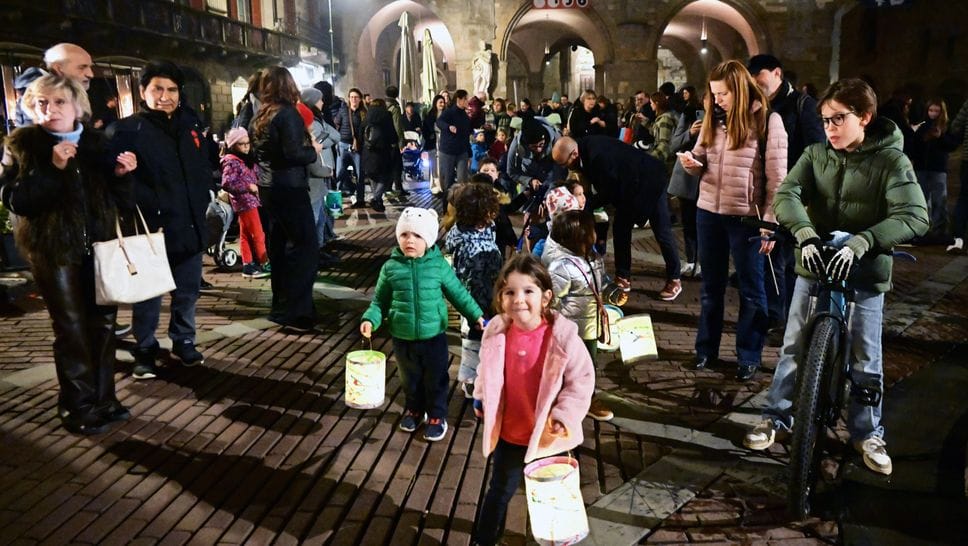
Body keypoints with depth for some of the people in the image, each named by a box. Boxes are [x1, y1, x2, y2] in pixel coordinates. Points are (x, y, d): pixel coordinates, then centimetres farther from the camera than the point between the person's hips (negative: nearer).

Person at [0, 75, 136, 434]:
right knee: (72, 328, 0)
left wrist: (121, 174, -8)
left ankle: (103, 399, 21)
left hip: (99, 245, 4)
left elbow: (119, 199, 12)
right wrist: (53, 168, -22)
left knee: (102, 322, 8)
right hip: (54, 249, -4)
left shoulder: (96, 141, 9)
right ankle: (79, 408, 12)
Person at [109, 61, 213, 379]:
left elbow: (204, 170, 18)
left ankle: (183, 342, 31)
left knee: (187, 292, 14)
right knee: (148, 296, 5)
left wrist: (199, 207, 7)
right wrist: (148, 219, -20)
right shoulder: (127, 130, -5)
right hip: (152, 229, -5)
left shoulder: (190, 125, 12)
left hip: (189, 226, 5)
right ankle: (145, 352, 20)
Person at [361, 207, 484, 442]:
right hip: (403, 338, 2)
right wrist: (370, 319, -15)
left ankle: (437, 416, 32)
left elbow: (458, 292, 3)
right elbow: (380, 300, 1)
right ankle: (414, 410, 44)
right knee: (410, 379, 20)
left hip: (433, 336, -1)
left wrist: (475, 315, 5)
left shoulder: (439, 265, -9)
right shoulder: (391, 267, -7)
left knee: (436, 379, 12)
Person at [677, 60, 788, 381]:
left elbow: (776, 178, -10)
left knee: (750, 290, 9)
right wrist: (692, 163, -10)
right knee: (711, 286, 16)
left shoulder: (767, 120, -8)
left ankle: (749, 356, 21)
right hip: (708, 212, 5)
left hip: (746, 217, -5)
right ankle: (706, 348, 29)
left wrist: (770, 222, -14)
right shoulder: (713, 119, 8)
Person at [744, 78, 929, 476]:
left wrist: (860, 243, -34)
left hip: (865, 272, -2)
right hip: (814, 265, 3)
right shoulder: (816, 154, 1)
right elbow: (787, 193, -13)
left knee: (866, 359, 6)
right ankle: (776, 417, 24)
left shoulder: (890, 160, -9)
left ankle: (868, 432, 25)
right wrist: (806, 234, -32)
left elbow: (914, 216, -20)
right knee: (793, 347, 8)